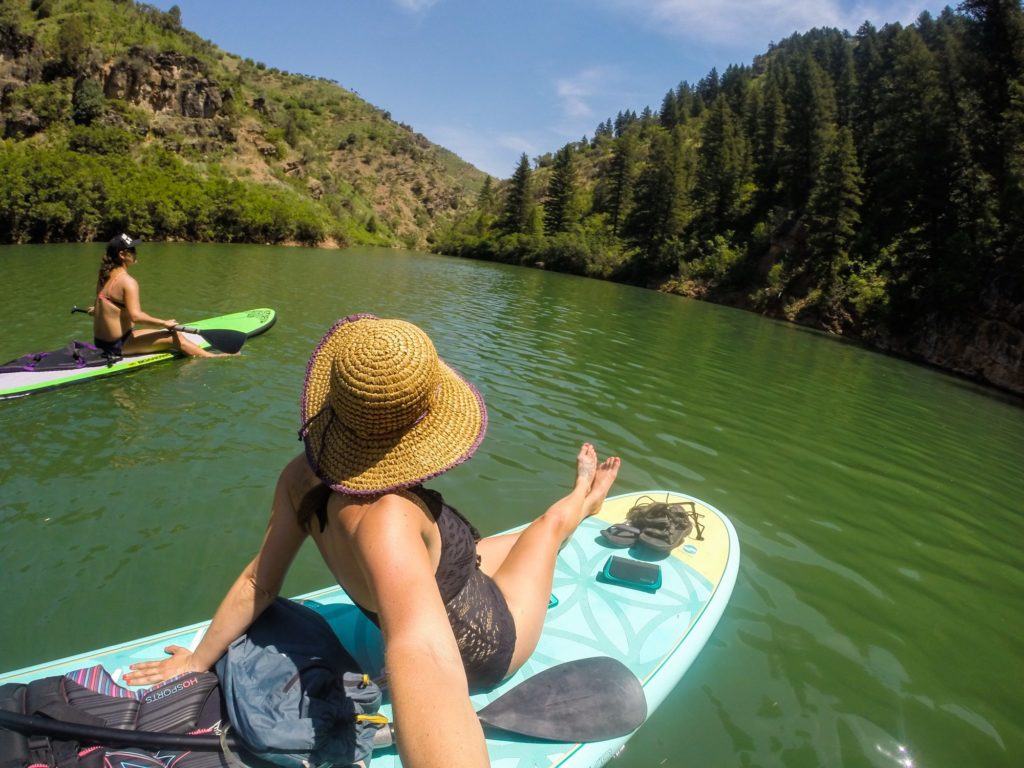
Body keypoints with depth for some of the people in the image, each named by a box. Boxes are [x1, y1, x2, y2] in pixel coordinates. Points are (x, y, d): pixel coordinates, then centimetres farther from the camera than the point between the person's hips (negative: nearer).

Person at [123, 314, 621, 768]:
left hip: (449, 608, 6)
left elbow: (258, 582, -14)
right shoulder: (385, 517, -47)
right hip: (483, 645, -6)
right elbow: (422, 654, -63)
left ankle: (579, 504, 61)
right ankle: (579, 504, 51)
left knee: (521, 539, 30)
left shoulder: (303, 477, -24)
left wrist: (199, 659, 2)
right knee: (552, 520, 17)